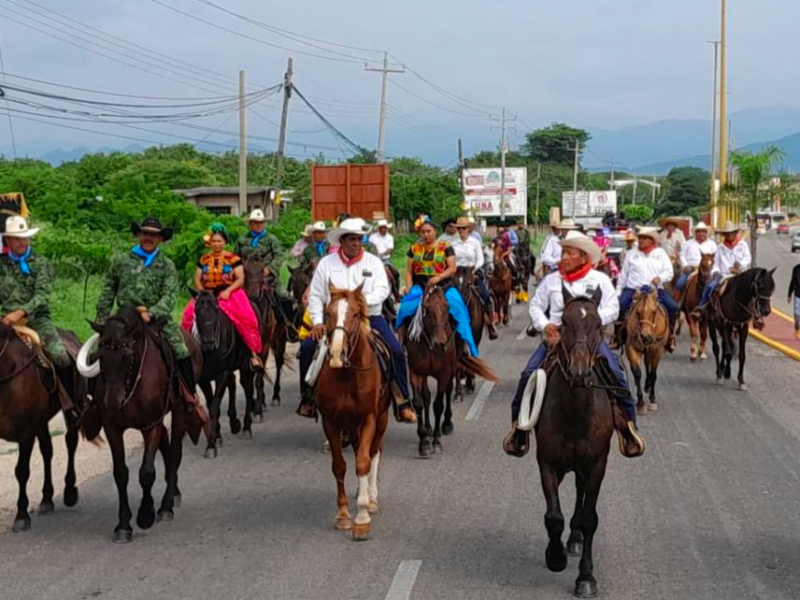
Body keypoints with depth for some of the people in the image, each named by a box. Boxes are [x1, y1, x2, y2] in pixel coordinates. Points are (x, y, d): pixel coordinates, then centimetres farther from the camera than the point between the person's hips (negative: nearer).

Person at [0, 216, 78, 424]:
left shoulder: (40, 263, 1)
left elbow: (42, 296, -12)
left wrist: (21, 312, -26)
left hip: (36, 319, -3)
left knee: (60, 356, -23)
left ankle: (72, 408, -9)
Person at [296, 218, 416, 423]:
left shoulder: (373, 262, 5)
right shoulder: (326, 263, 5)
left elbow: (382, 290, -5)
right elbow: (315, 296, 5)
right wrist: (317, 322, -8)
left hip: (369, 317, 0)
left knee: (396, 351, -21)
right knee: (308, 347, -19)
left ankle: (403, 402, -8)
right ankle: (308, 398, -2)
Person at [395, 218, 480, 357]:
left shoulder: (445, 247, 4)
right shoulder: (414, 249, 12)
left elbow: (452, 268, -4)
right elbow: (409, 271, 12)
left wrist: (438, 277, -19)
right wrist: (408, 287, -4)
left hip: (443, 287, -2)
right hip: (419, 286, 2)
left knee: (456, 306, -24)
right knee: (406, 307, -22)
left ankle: (465, 341, -14)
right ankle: (402, 339, -9)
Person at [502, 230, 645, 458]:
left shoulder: (600, 279, 4)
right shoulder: (551, 280, 9)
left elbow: (613, 309, 0)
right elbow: (535, 306, 14)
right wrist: (544, 325, -5)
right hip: (555, 336, 2)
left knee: (616, 374, -22)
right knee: (529, 374, -17)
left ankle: (628, 425, -8)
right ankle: (519, 426, -2)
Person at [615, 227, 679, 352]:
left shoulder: (660, 253, 11)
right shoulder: (632, 254, 13)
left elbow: (669, 272, 3)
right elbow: (623, 275, 15)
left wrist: (660, 278, -18)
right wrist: (618, 292, 11)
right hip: (633, 289, 0)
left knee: (674, 307, -19)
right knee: (619, 305, -26)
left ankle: (670, 336, -2)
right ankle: (618, 338, -12)